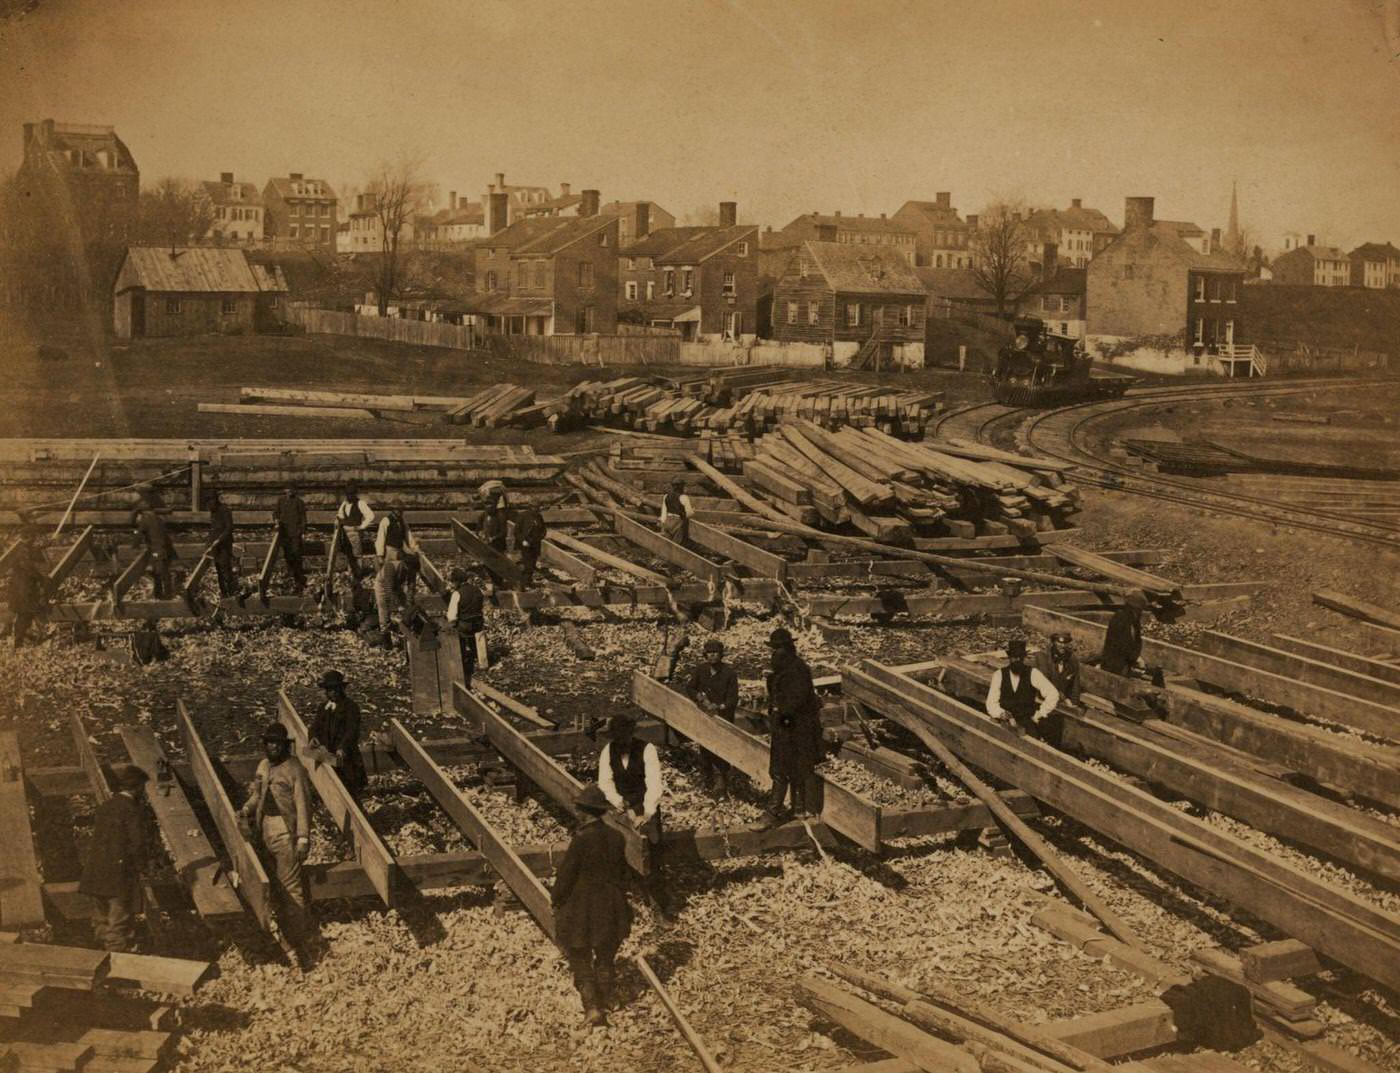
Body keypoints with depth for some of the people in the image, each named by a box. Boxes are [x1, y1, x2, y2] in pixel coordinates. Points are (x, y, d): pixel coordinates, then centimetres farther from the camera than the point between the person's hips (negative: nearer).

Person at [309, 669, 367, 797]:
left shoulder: (350, 707, -8)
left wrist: (342, 748, -31)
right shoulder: (323, 708, 14)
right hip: (328, 756, 6)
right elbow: (316, 726, 6)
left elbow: (352, 730, -17)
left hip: (346, 755, -6)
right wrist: (314, 737, -17)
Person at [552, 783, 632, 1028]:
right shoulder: (616, 837, -6)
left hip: (581, 910, -5)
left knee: (581, 961, 7)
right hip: (610, 908, 5)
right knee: (605, 957, 21)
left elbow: (566, 876, -16)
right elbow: (621, 872, 5)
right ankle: (605, 1001, 34)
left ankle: (593, 1009, -1)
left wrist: (556, 901, 0)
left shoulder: (581, 839, -23)